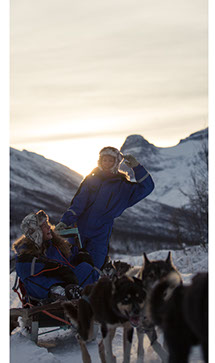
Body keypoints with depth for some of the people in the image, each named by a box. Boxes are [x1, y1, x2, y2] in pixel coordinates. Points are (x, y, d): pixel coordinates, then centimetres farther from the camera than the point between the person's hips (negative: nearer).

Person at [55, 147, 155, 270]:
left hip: (100, 235, -1)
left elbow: (147, 187, -3)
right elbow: (78, 203, 2)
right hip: (80, 228, 1)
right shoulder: (91, 179, 7)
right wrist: (66, 220, -10)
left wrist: (136, 167, -11)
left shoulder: (122, 186, 4)